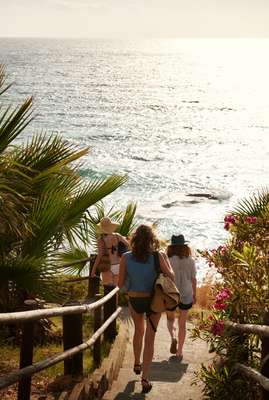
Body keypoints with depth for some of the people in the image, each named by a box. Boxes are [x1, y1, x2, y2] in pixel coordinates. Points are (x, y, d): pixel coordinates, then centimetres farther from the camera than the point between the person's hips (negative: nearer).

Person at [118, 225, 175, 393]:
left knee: (139, 331, 29)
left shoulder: (126, 258, -15)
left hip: (135, 300, 2)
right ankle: (145, 378, 1)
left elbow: (121, 284, -9)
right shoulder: (157, 256, -18)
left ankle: (137, 364, 45)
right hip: (154, 301, -2)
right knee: (149, 339, 7)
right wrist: (167, 261, 6)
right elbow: (171, 277, -8)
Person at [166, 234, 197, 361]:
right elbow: (193, 279, 3)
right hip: (186, 296, 2)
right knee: (182, 324, 13)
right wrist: (194, 294, 17)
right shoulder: (190, 261, -5)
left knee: (170, 318, 23)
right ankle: (179, 352, 15)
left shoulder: (168, 260, -13)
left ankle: (173, 337, -4)